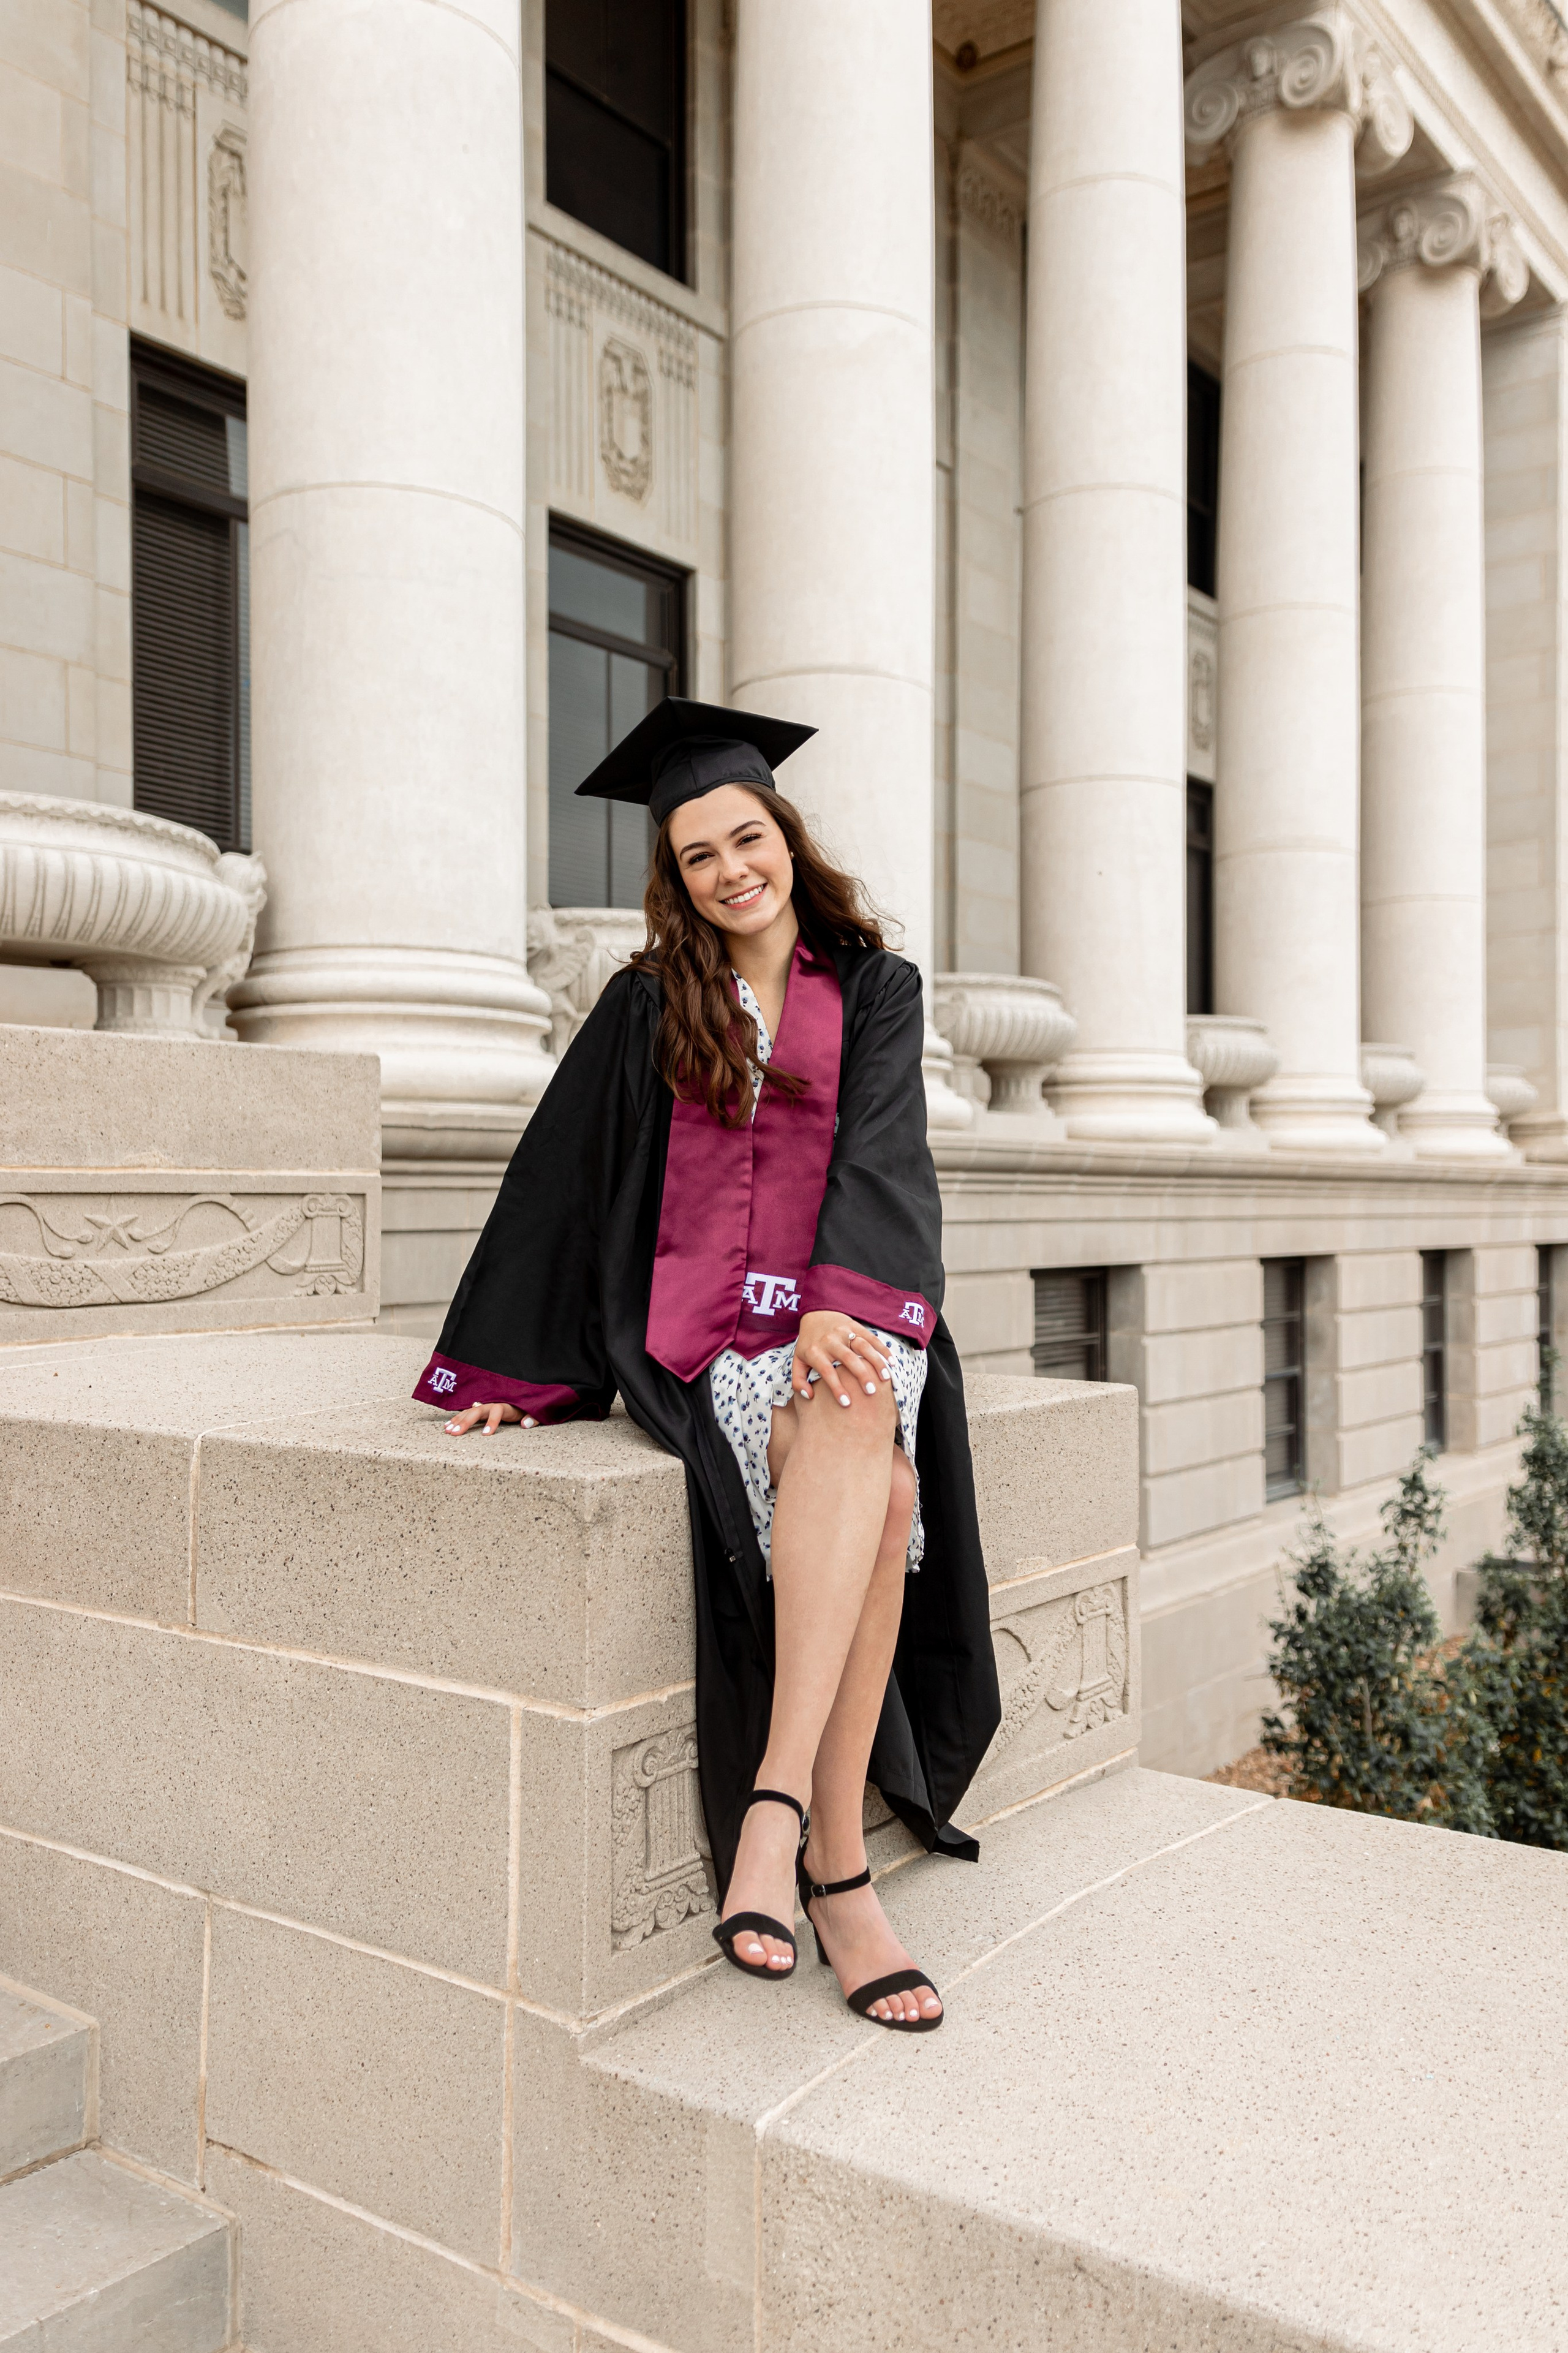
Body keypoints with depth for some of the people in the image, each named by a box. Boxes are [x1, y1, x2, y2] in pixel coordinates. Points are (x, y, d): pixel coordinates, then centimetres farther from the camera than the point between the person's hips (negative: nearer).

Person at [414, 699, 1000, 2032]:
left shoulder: (874, 991, 13)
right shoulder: (648, 1008, 12)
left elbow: (876, 1157, -2)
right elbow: (558, 1183, 11)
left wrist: (838, 1307, -19)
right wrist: (512, 1371, 9)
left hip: (850, 1318, 2)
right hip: (700, 1328, -1)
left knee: (872, 1469, -34)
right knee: (862, 1469, -32)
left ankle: (773, 1804, -31)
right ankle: (838, 1876, -31)